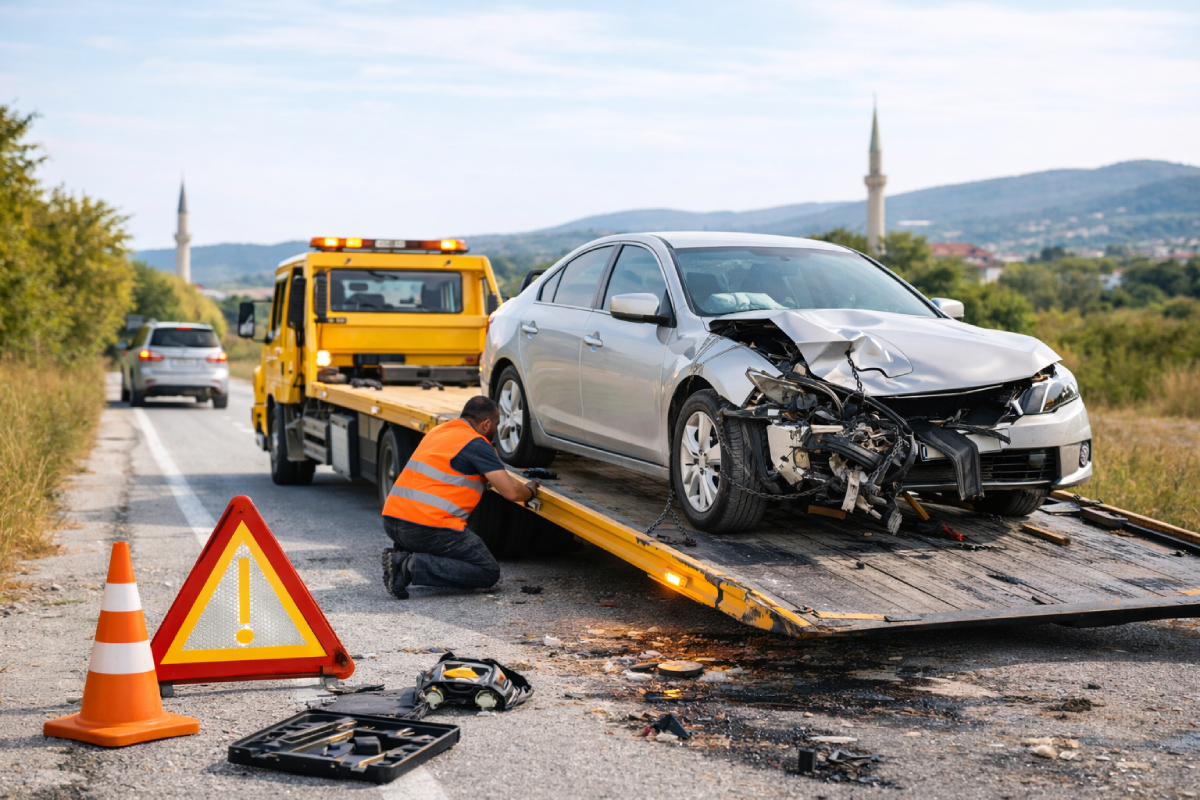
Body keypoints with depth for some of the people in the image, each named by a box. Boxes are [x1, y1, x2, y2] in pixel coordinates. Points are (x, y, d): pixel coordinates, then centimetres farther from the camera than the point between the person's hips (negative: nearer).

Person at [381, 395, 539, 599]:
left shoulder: (438, 431, 20)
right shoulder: (476, 444, -6)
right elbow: (511, 492, -10)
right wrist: (530, 491, 14)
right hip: (428, 527, -9)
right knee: (488, 573, 1)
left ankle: (402, 554, 8)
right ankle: (412, 567, -15)